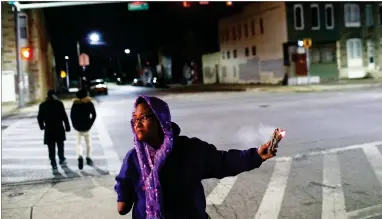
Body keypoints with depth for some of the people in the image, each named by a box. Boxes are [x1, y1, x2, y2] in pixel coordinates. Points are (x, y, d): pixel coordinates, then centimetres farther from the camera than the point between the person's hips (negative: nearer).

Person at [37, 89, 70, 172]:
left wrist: (42, 126, 22)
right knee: (60, 145, 17)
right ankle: (62, 160, 29)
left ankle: (54, 165, 1)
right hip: (59, 128, -1)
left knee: (51, 148, 3)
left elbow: (40, 117, 6)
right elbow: (64, 116, -7)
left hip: (49, 130, 1)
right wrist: (67, 126, -1)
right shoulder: (59, 103, -5)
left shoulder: (42, 105, 2)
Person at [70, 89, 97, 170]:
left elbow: (72, 115, -2)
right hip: (87, 127, 0)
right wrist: (90, 124, -1)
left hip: (78, 127, 0)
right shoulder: (90, 103, -2)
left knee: (78, 143, 5)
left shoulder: (75, 104, -1)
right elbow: (94, 115, -5)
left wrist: (75, 125, 3)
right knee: (88, 143, 17)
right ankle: (88, 158, 21)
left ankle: (80, 156, -20)